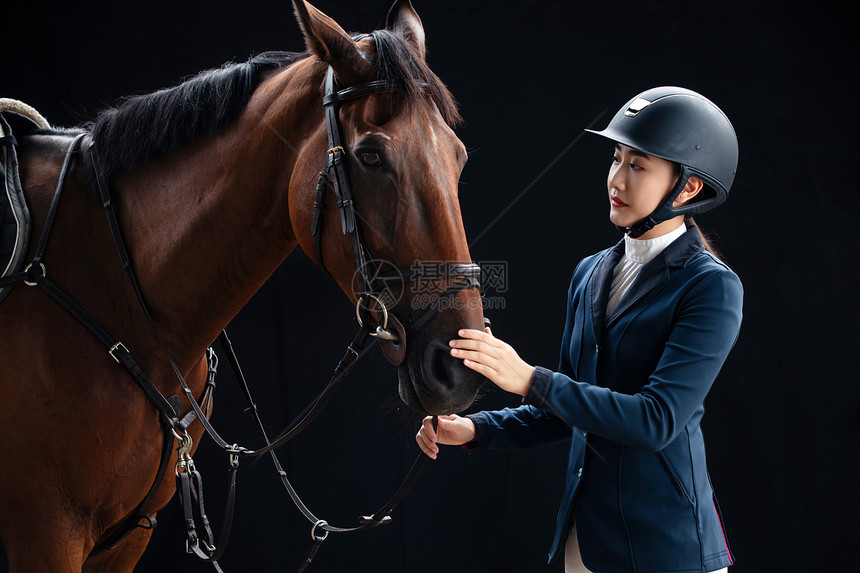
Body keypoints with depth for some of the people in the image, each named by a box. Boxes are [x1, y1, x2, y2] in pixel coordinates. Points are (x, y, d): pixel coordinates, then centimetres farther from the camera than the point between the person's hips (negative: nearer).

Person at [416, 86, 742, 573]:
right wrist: (477, 430, 2)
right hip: (585, 533, 6)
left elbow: (658, 420, -22)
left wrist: (530, 379, -23)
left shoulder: (712, 288, -13)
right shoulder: (591, 273, 9)